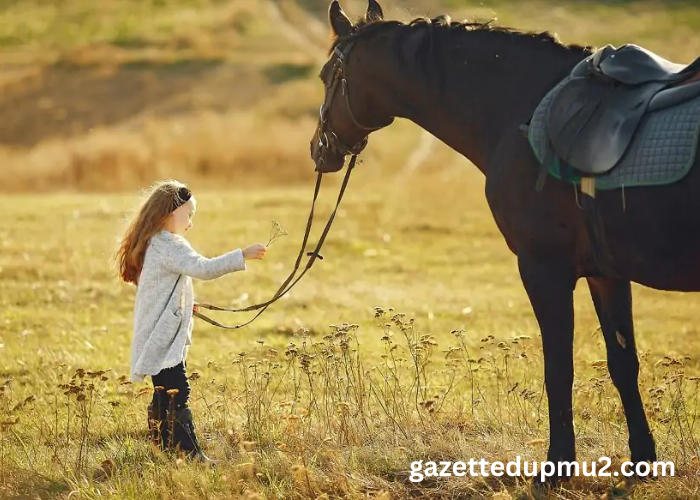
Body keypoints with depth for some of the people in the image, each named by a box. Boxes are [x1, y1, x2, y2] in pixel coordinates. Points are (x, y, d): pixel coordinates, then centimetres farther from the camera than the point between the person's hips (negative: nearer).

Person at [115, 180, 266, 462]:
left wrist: (185, 302, 27)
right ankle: (190, 452, -18)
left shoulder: (153, 244, 17)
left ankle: (163, 447, 19)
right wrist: (243, 256, -28)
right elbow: (203, 268, -28)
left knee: (164, 394, 14)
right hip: (166, 339, -11)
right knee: (177, 394, -14)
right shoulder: (170, 245, -15)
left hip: (157, 339, 11)